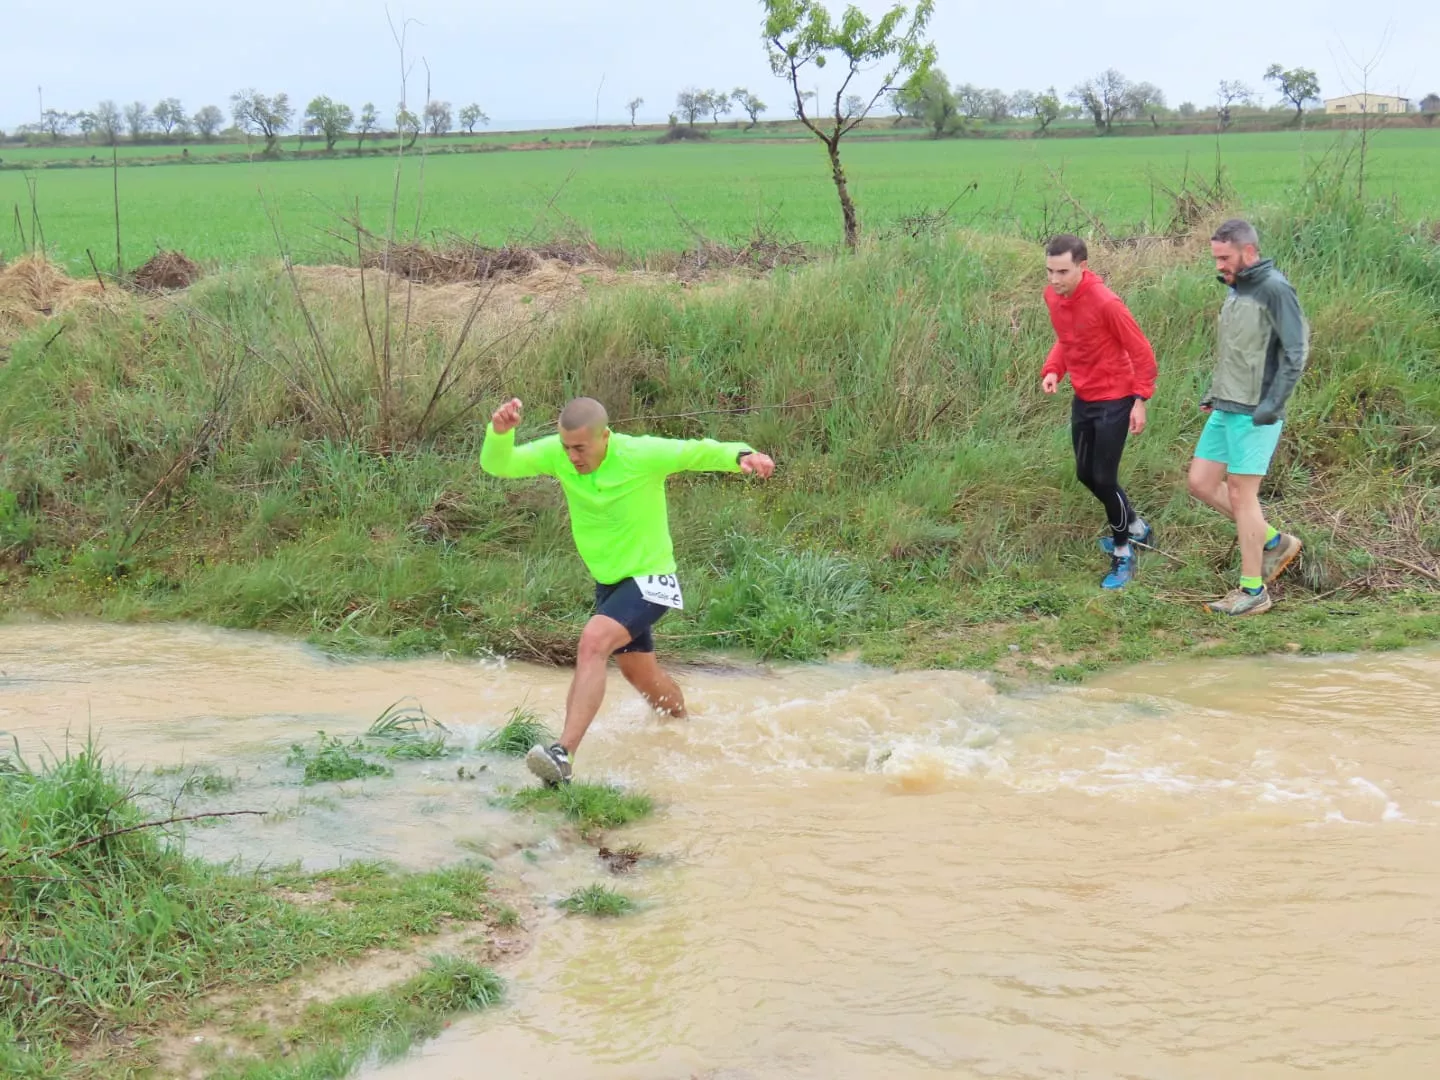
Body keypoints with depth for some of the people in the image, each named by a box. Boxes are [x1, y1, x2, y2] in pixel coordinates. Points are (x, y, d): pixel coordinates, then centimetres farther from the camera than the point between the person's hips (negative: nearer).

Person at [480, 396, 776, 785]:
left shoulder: (643, 454, -23)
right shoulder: (556, 453, -11)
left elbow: (700, 452, -19)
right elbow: (497, 465, -16)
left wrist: (741, 455, -39)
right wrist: (499, 432, -38)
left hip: (649, 579, -7)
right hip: (608, 581, 7)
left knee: (593, 641, -30)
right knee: (639, 672, 23)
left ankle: (564, 754, -37)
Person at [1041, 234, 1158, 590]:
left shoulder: (1105, 302, -25)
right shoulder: (1052, 296, -4)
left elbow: (1141, 351, -16)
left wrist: (1140, 400, -18)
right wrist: (1052, 369, -6)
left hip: (1113, 400, -8)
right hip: (1083, 398, 8)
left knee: (1104, 479, -5)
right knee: (1086, 475, 17)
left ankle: (1124, 555, 14)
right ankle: (1136, 528, 40)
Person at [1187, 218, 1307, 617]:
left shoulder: (1274, 289, -13)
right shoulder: (1235, 289, 13)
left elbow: (1296, 351, -17)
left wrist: (1272, 404, -21)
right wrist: (1213, 393, 13)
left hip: (1253, 414, -9)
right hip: (1225, 408, 9)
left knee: (1241, 494, -4)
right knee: (1201, 484, 10)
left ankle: (1253, 591, 7)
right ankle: (1274, 542, 22)